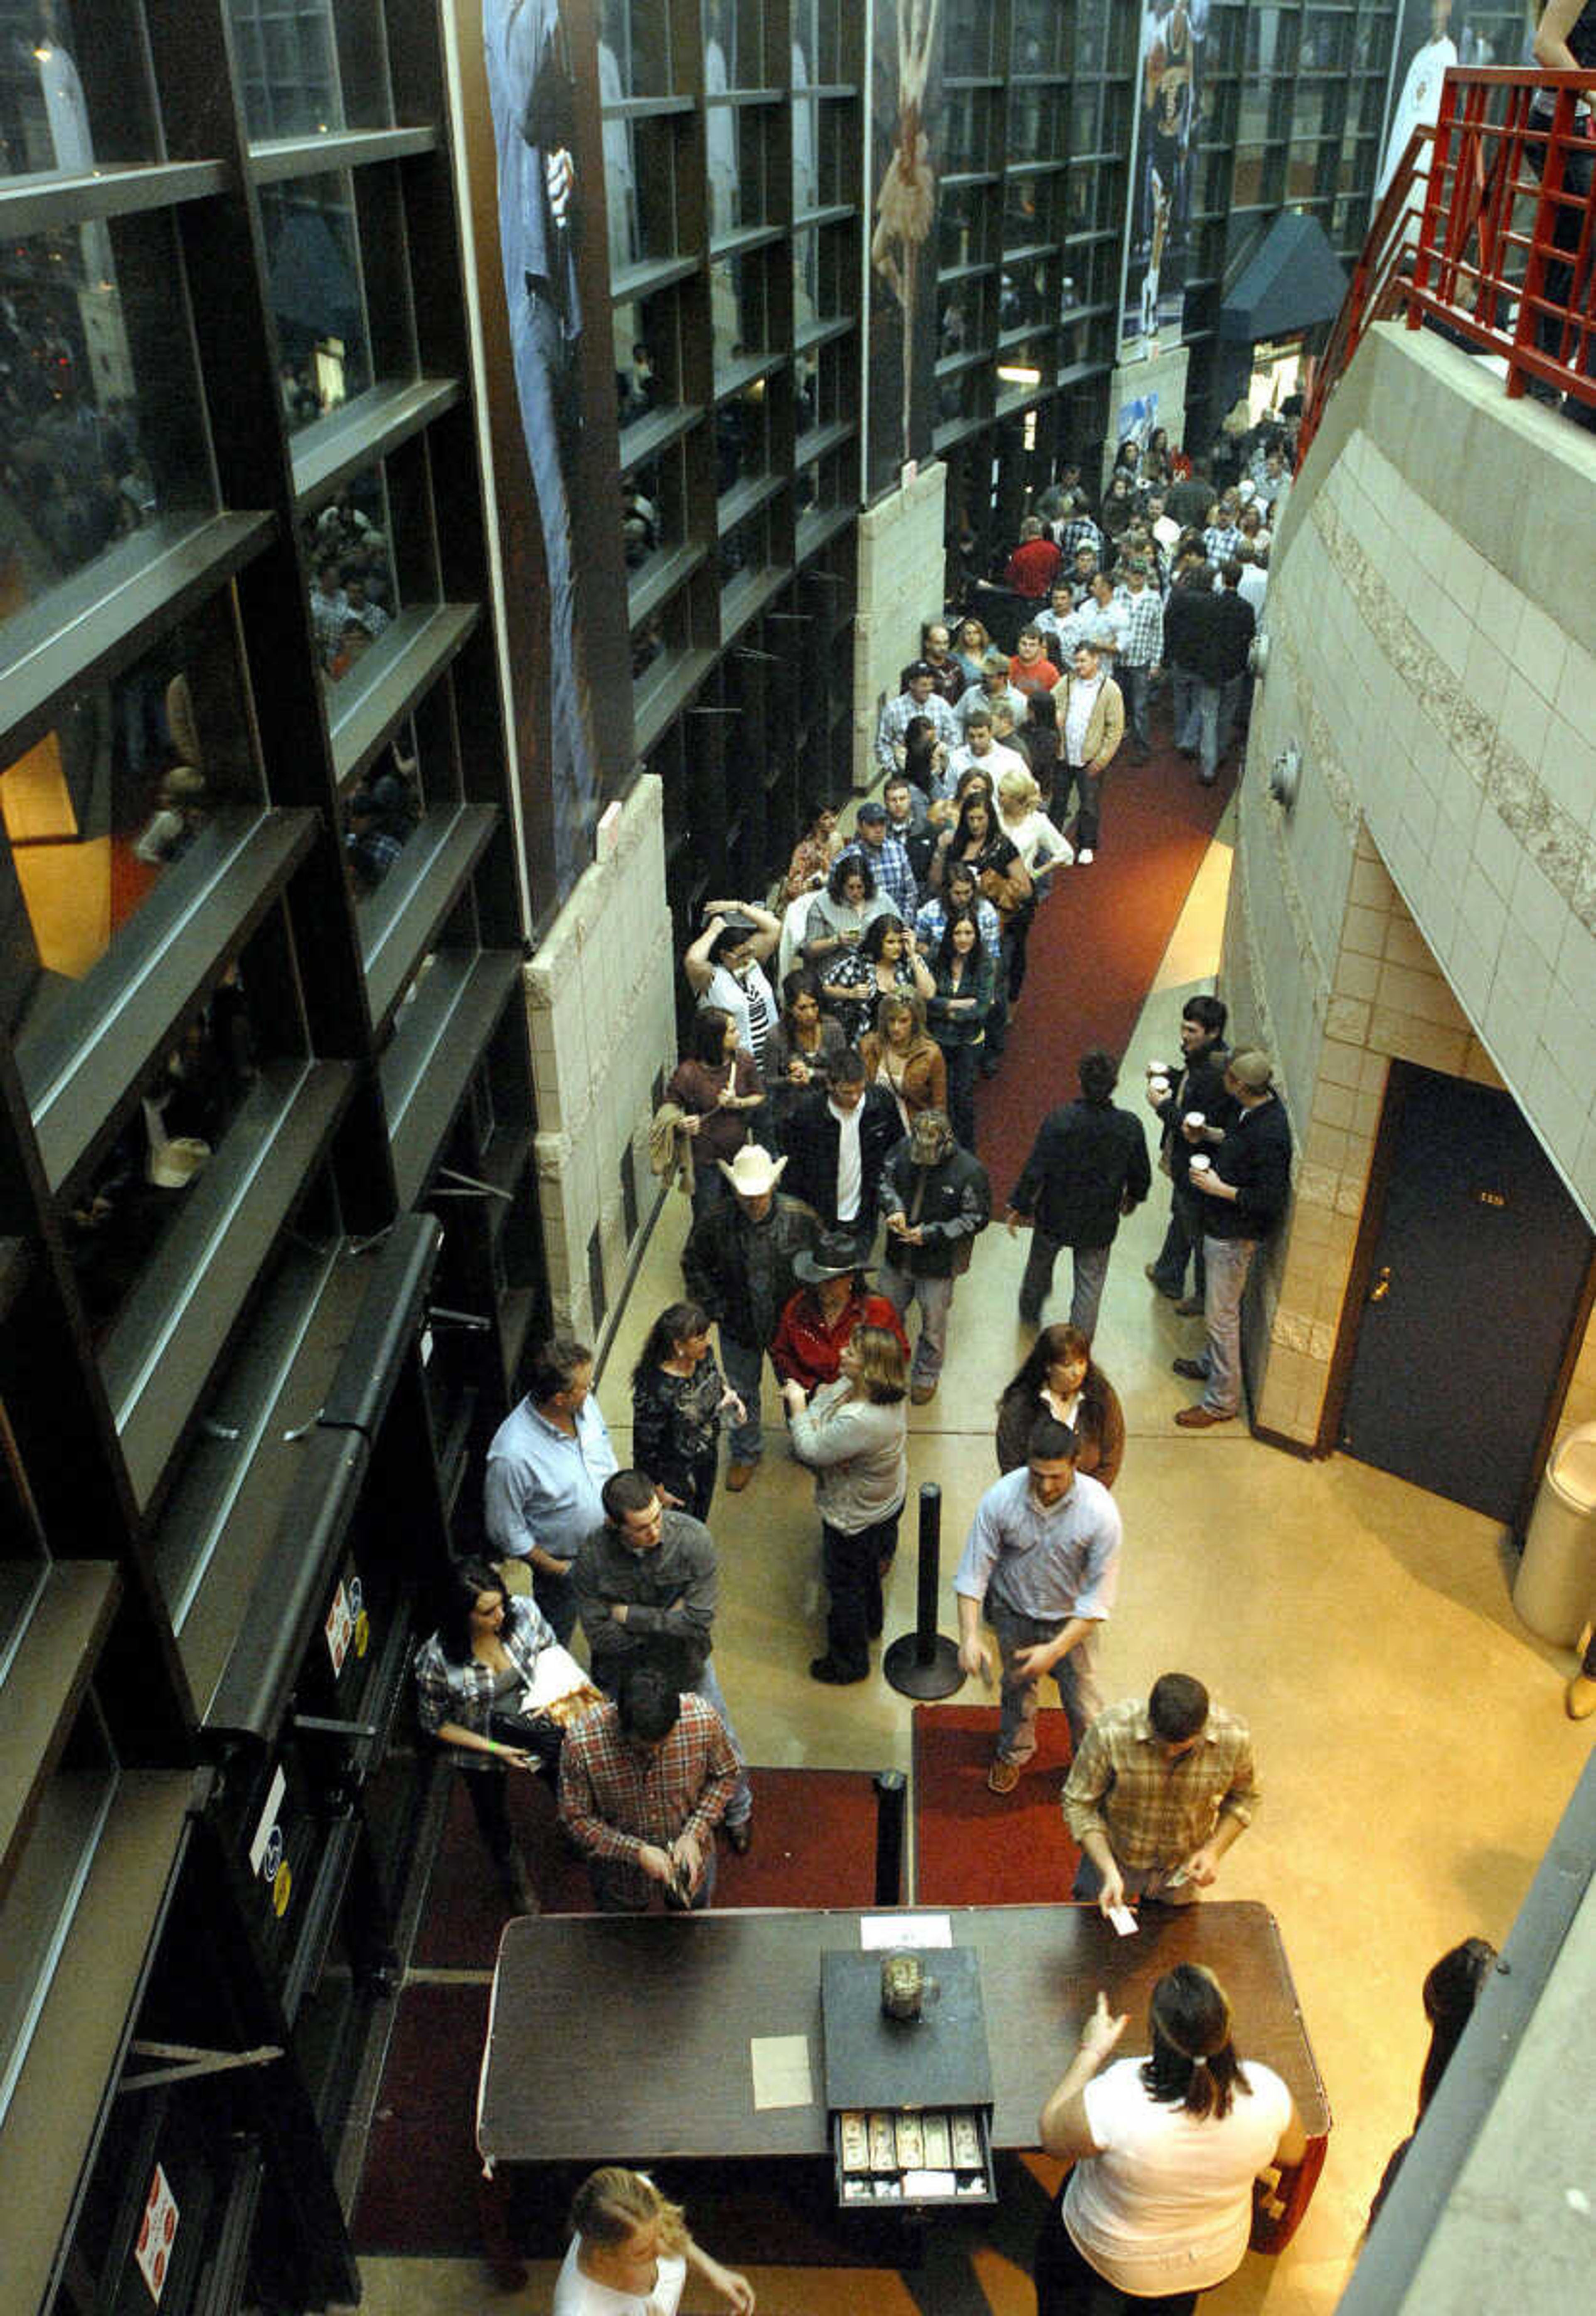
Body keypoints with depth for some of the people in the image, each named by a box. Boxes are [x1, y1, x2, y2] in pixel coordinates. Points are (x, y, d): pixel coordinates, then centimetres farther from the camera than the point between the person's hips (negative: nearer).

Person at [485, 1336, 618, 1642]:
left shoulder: (585, 1404, -18)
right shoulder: (512, 1455, -39)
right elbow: (505, 1530, -24)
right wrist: (554, 1568, -16)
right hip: (562, 1560, -6)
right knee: (555, 1638, 21)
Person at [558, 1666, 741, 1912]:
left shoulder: (703, 1719, -31)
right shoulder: (580, 1743, -35)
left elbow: (726, 1775, -10)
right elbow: (576, 1819, -19)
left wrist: (694, 1834, -21)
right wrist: (637, 1851, -29)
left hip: (690, 1856, 1)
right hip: (620, 1868, -1)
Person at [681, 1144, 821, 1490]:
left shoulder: (801, 1218, -20)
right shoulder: (714, 1223, -20)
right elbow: (693, 1264, -2)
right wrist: (714, 1306, -7)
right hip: (739, 1327, 0)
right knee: (742, 1393, 17)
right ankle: (745, 1454, 41)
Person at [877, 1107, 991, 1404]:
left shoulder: (970, 1170, -23)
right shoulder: (903, 1150, -12)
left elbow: (977, 1218, -15)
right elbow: (885, 1180, 6)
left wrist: (931, 1233, -21)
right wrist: (894, 1208, -14)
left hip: (939, 1262, -4)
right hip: (899, 1255, 4)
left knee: (933, 1323, 14)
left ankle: (926, 1376, 38)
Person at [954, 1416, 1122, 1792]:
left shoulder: (1100, 1512, -31)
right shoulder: (1000, 1499, -28)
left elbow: (1098, 1597, -23)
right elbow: (973, 1572, -18)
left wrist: (1056, 1650, -29)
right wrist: (970, 1636, -28)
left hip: (1071, 1619, -1)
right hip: (1014, 1614, 1)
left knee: (1083, 1701, 14)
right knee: (1018, 1690, 25)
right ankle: (1013, 1753, 55)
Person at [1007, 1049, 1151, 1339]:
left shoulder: (1058, 1120, -24)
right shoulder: (1130, 1127, -17)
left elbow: (1036, 1171, -19)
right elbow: (1141, 1176, -3)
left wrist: (1019, 1206, -4)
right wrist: (1133, 1197, 19)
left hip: (1054, 1216, 0)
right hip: (1100, 1223, 0)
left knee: (1040, 1264, 28)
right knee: (1090, 1286, 14)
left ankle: (1029, 1313, 53)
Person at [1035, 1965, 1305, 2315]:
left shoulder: (1115, 2102, -38)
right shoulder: (1267, 2093, -31)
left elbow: (1052, 2138, -17)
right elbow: (1293, 2154, -6)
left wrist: (1091, 2052, -9)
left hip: (1115, 2260, -2)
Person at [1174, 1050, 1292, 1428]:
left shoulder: (1269, 1135, -31)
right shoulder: (1255, 1107, -3)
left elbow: (1272, 1201, -28)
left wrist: (1221, 1189, -24)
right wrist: (1214, 1136, 8)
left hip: (1235, 1235, -9)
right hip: (1221, 1226, 9)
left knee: (1222, 1315, 3)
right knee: (1220, 1308, 26)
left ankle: (1222, 1400, 16)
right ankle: (1211, 1364, 46)